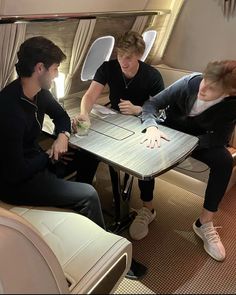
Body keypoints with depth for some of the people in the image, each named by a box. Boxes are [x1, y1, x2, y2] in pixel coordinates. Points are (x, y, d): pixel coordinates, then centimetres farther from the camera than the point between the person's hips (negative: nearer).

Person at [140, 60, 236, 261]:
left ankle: (204, 223, -10)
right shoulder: (190, 82, -26)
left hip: (200, 140, 0)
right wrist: (152, 127, -43)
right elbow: (152, 103, -23)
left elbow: (220, 139, -23)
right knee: (148, 148, -29)